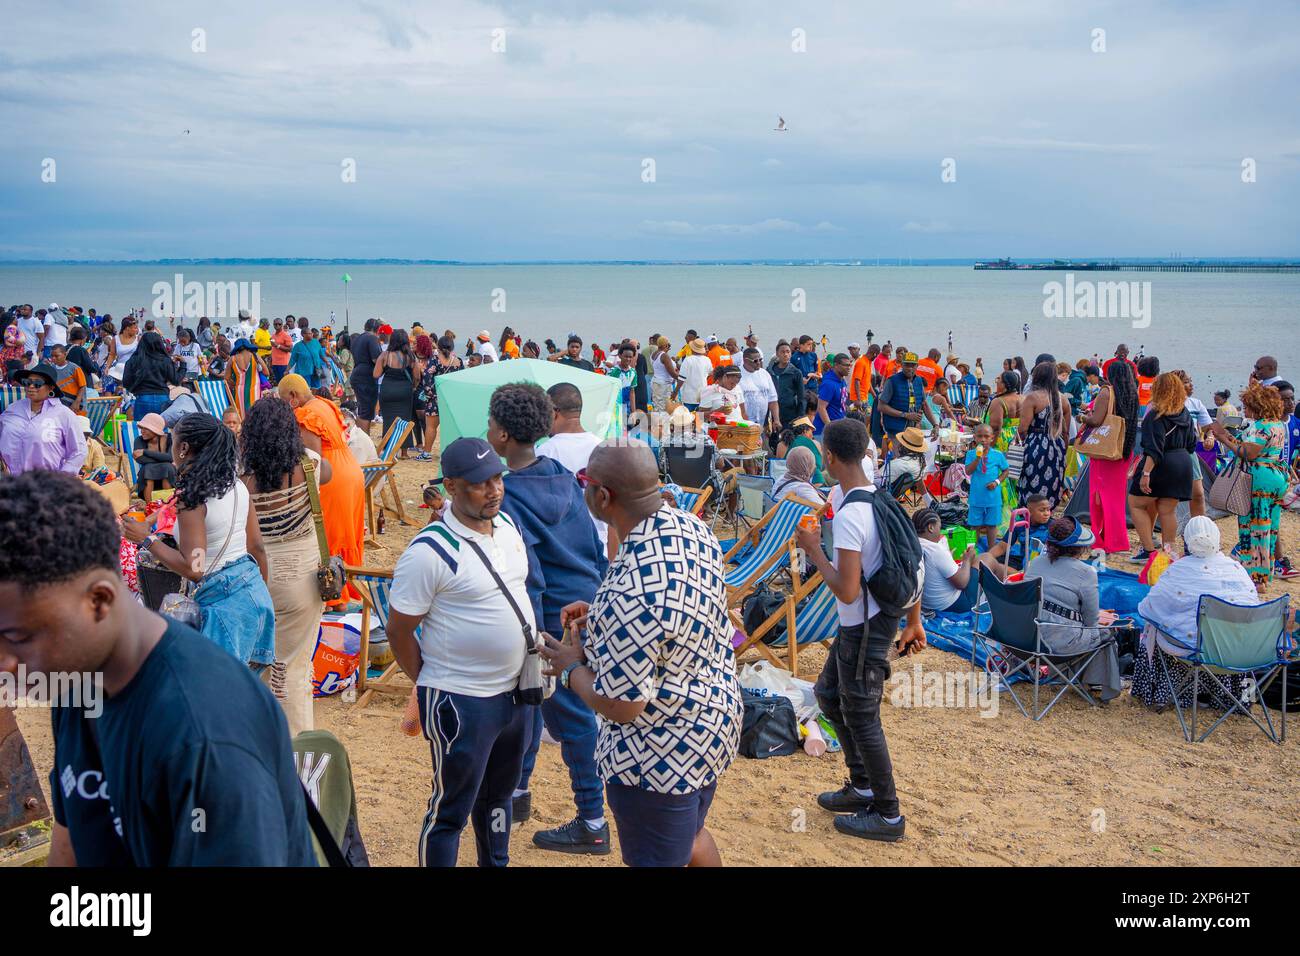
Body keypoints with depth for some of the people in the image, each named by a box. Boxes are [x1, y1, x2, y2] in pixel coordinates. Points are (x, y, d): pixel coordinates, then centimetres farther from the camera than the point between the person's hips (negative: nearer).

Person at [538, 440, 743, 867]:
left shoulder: (629, 594, -36)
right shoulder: (692, 526, -8)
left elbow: (619, 706, -27)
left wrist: (571, 667, -9)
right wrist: (600, 615, 8)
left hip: (660, 756, -8)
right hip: (715, 720, 8)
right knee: (691, 834, 31)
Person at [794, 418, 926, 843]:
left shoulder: (848, 517, -26)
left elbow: (847, 592, -29)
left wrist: (814, 551, -15)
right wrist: (913, 621, 17)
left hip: (863, 630, -10)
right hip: (881, 616, 10)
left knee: (861, 718, 5)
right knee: (828, 694, 23)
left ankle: (888, 815, 20)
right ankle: (862, 787, 35)